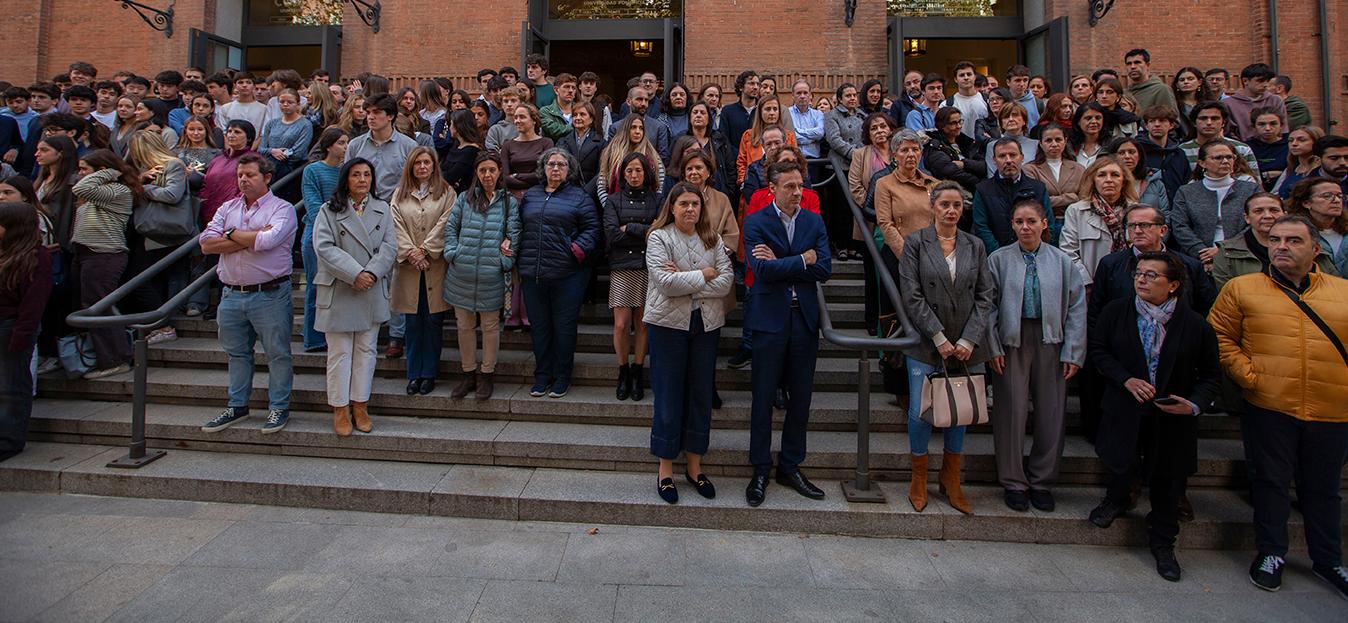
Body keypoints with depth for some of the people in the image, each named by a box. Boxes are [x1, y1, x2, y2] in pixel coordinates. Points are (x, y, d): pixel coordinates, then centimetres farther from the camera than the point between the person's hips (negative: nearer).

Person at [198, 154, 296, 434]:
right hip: (232, 294, 6)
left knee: (277, 353, 2)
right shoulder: (227, 208, 13)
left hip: (270, 294, -6)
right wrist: (251, 238, -10)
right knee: (237, 353, 16)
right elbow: (206, 243, -1)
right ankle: (237, 406, 29)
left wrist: (232, 234, -4)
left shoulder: (282, 208, -3)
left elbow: (267, 240, -21)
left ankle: (279, 407, 14)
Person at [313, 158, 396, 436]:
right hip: (338, 291, -2)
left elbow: (389, 246, 0)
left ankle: (360, 405, 20)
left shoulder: (382, 209, 9)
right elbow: (324, 247, -10)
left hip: (373, 292, 3)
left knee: (366, 350, 9)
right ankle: (340, 408, 14)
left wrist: (371, 272, -15)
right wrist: (355, 274, -19)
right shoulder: (330, 211, 1)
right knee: (340, 352, 4)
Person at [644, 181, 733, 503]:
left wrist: (684, 281, -13)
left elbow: (726, 281, -4)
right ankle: (665, 469, 16)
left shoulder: (713, 240, 9)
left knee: (701, 394, 9)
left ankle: (694, 466, 23)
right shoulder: (659, 238, -3)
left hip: (707, 323, 4)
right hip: (670, 323, -4)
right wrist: (704, 275, -9)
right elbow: (666, 283, -16)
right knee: (669, 395, 2)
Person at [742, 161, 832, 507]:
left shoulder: (814, 222, 9)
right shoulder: (756, 223, -2)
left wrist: (779, 263, -12)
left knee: (801, 398, 11)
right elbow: (762, 270, -17)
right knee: (763, 398, 4)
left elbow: (825, 269, -4)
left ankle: (790, 467, 26)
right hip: (770, 319, -4)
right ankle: (760, 471, 18)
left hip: (805, 319, 4)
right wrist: (803, 260, -9)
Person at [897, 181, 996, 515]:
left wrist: (969, 340, -7)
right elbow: (911, 296, -7)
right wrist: (939, 338, -11)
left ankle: (951, 481, 26)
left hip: (967, 346, 3)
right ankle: (919, 481, 19)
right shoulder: (915, 243, 0)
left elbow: (986, 296, 4)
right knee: (920, 412, -1)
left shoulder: (975, 246, 9)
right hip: (926, 344, -3)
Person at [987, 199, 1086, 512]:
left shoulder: (1063, 262, 5)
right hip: (1012, 342, -1)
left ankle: (1041, 480, 24)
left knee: (1052, 412, 6)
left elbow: (1076, 310, 4)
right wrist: (993, 347, -7)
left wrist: (1073, 353, -2)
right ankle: (1014, 482, 17)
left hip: (1050, 343, 2)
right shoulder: (999, 259, 2)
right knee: (1012, 411, 2)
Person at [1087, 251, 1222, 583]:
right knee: (1121, 464, 3)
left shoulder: (1195, 325, -7)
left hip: (1172, 418, 0)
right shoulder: (1116, 312, -3)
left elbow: (1211, 375, 0)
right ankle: (1115, 499, 40)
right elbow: (1098, 350, 1)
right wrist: (1127, 380, -13)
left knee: (1167, 480, 10)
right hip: (1125, 410, 0)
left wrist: (1194, 403, -17)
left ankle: (1162, 543, 30)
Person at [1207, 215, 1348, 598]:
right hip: (1269, 408, -2)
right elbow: (1220, 337, 1)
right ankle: (1271, 553, 24)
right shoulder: (1241, 288, 0)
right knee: (1272, 481, 8)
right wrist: (1249, 375, -9)